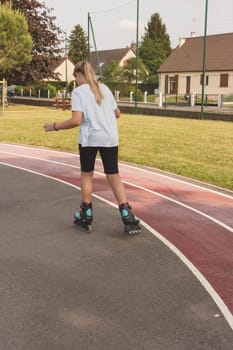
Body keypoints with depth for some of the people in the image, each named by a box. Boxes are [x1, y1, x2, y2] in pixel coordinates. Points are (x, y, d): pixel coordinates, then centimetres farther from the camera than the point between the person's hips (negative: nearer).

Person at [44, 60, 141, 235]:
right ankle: (127, 215, -1)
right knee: (114, 175, 8)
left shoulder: (78, 91, -4)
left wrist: (55, 126, -3)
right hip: (110, 137, 4)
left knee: (87, 174, 14)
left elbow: (76, 120, -14)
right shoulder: (105, 88, 12)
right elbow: (117, 113, 17)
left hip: (89, 138, -4)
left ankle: (86, 215, 21)